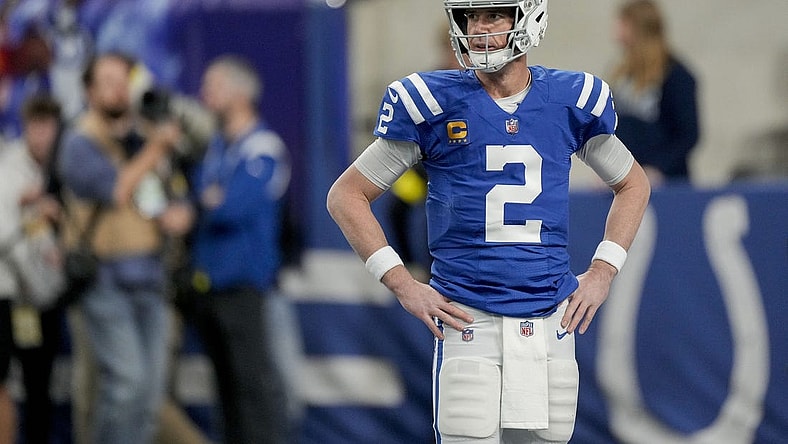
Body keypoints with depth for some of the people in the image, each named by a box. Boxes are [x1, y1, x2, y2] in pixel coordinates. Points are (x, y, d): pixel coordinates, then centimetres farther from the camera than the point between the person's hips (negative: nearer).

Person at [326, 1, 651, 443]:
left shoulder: (573, 99, 5)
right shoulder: (433, 103, -2)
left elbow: (633, 184, 22)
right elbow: (347, 195, 5)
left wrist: (602, 272, 10)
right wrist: (403, 284, -3)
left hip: (550, 322, 3)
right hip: (469, 319, -3)